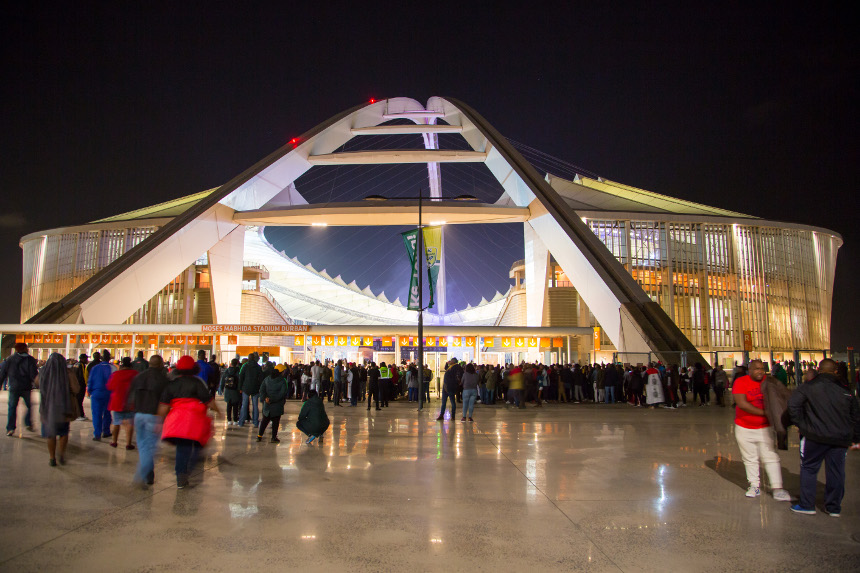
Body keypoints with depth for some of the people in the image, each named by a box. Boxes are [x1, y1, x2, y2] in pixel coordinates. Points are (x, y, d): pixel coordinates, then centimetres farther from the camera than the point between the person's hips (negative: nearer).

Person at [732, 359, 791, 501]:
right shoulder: (740, 382, -11)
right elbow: (741, 403, -20)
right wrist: (764, 413, -22)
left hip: (764, 427, 2)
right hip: (744, 428, -1)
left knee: (771, 457, -3)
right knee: (750, 459, 8)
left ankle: (777, 489, 1)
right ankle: (755, 486, 20)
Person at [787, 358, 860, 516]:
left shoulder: (808, 387, -5)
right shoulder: (846, 391, 6)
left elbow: (793, 404, -14)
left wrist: (801, 424, -2)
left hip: (815, 436, -3)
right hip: (841, 438, 3)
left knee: (809, 468, 8)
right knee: (836, 472, 12)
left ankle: (806, 505, 10)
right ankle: (834, 507, 20)